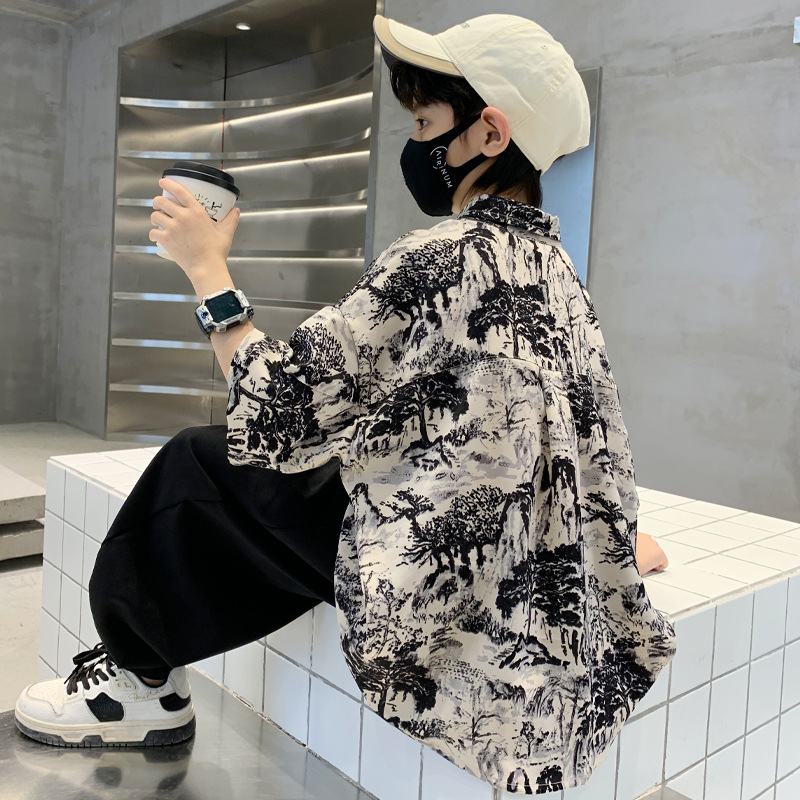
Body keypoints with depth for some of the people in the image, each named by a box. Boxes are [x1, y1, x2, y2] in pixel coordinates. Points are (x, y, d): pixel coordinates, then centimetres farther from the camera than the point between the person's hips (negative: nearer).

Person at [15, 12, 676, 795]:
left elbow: (282, 417, -19)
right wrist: (619, 541, 26)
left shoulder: (440, 259, -20)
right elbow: (593, 449, 12)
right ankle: (147, 671, 29)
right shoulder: (550, 261, 6)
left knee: (195, 466, 5)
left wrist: (208, 269, -9)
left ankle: (142, 681, 25)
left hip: (440, 589, -8)